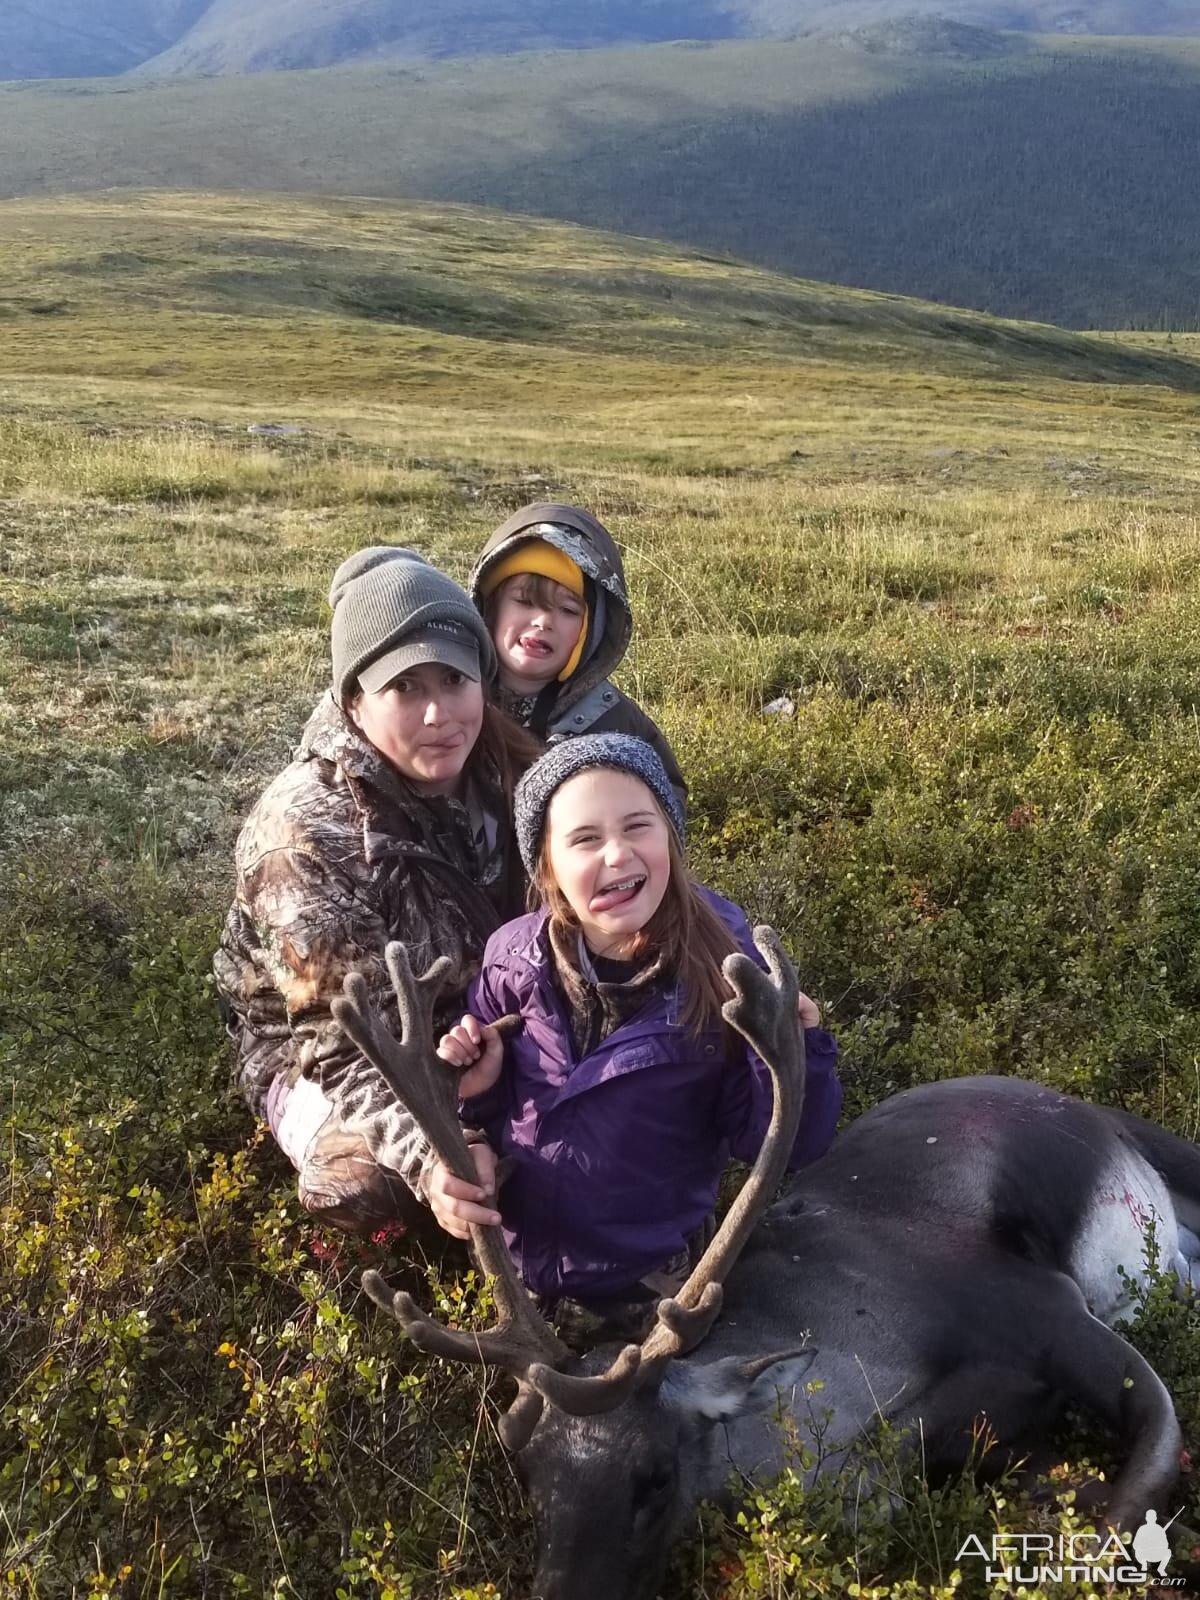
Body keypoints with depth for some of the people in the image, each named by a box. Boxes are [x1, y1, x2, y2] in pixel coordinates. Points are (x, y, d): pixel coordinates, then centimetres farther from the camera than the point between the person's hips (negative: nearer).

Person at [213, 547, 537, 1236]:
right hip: (324, 1050, -4)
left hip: (481, 1026, 5)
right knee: (362, 1181, -32)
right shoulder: (306, 832, -28)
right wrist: (428, 1153, -47)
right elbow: (345, 1037, -31)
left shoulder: (503, 769, -12)